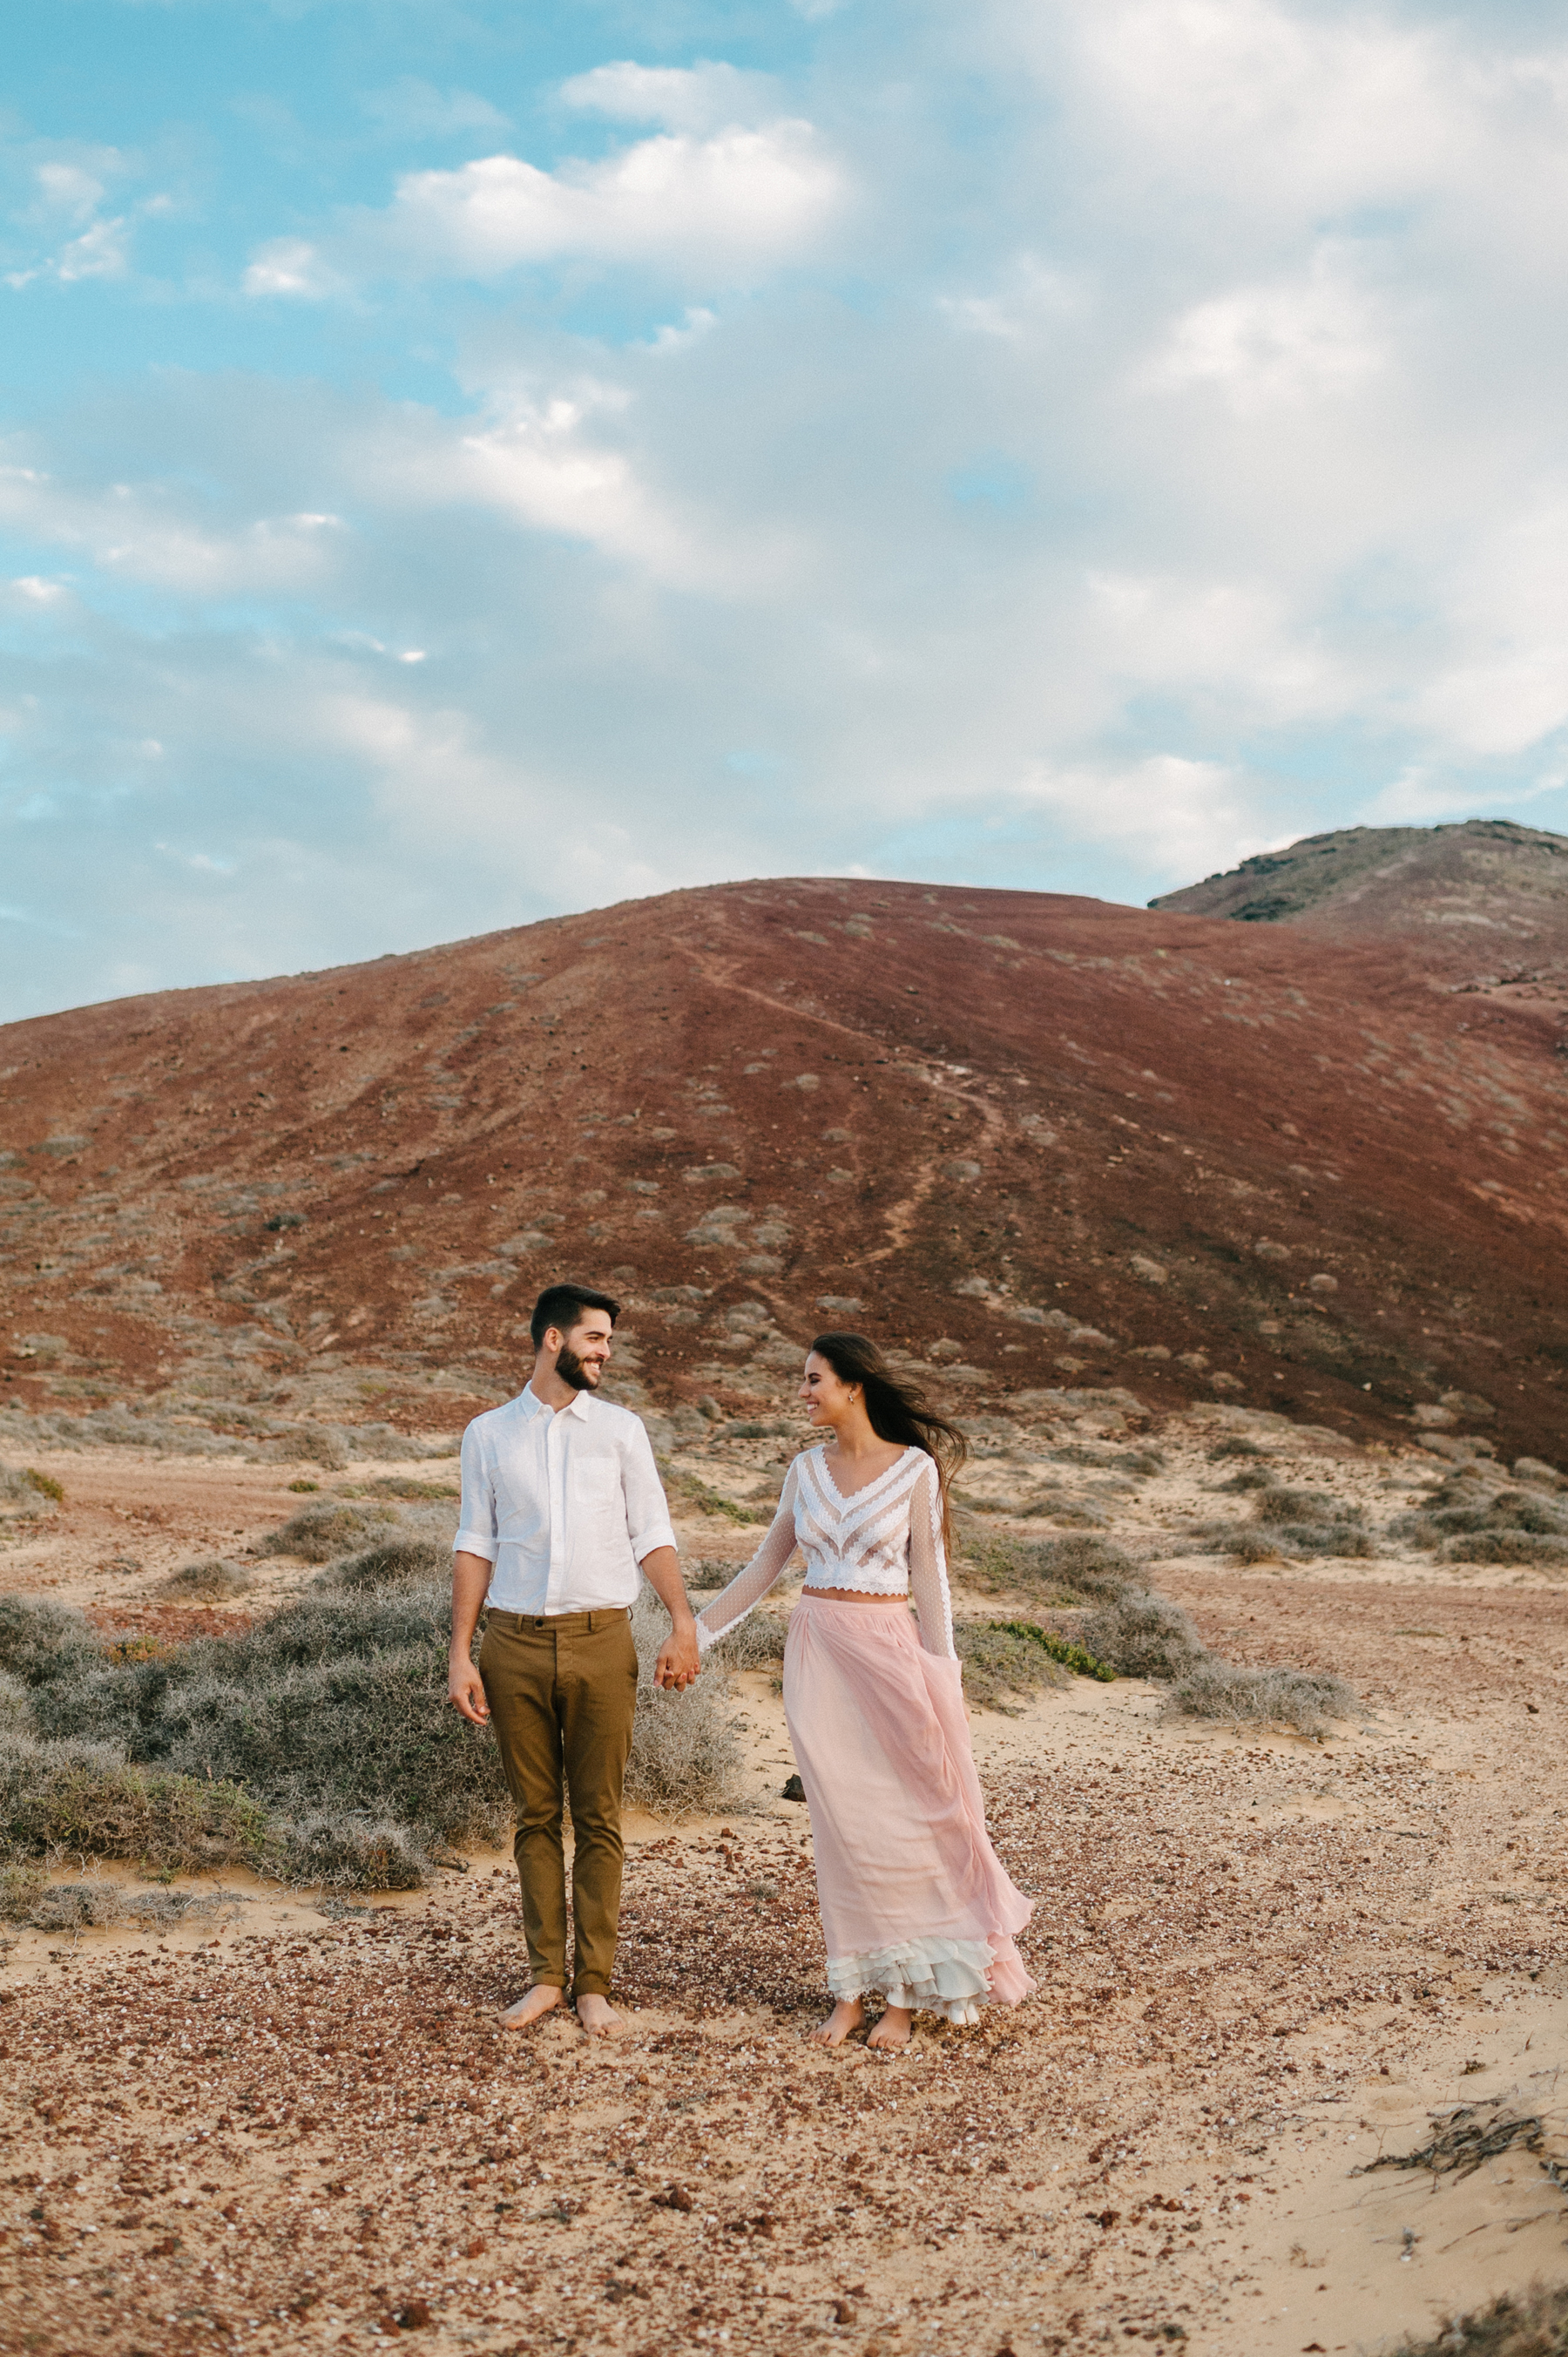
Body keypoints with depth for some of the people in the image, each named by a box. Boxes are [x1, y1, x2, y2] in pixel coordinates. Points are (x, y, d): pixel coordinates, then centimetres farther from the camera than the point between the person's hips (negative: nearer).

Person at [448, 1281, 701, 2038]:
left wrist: (683, 1622, -9)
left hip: (601, 1640, 0)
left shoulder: (621, 1429, 7)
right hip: (516, 1642, 0)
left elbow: (652, 1534, 4)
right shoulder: (488, 1434, 7)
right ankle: (545, 1975, 17)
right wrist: (461, 1654, 1)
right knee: (535, 1815, 7)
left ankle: (594, 1982, 11)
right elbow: (475, 1546, 7)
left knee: (599, 1818, 3)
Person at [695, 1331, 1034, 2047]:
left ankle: (906, 1992, 13)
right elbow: (765, 1566, 13)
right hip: (816, 1653, 4)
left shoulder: (915, 1468, -4)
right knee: (840, 1824, 5)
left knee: (902, 1817, 1)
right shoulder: (806, 1470, 7)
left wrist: (940, 1673, -7)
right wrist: (697, 1633, 12)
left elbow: (928, 1575, -3)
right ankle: (852, 1990, 15)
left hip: (885, 1651, -3)